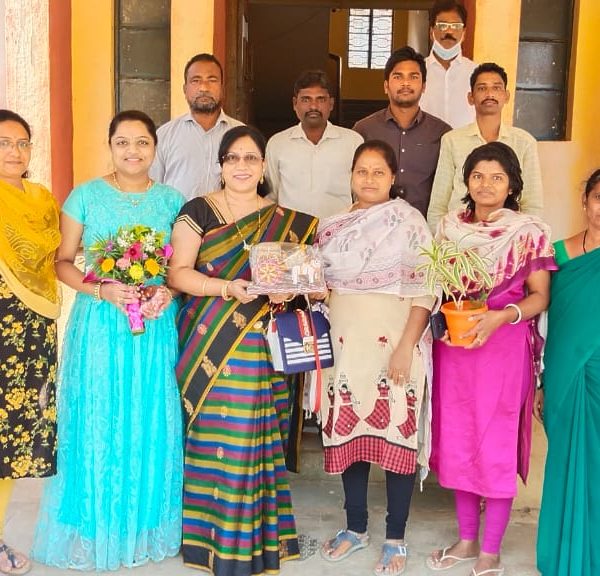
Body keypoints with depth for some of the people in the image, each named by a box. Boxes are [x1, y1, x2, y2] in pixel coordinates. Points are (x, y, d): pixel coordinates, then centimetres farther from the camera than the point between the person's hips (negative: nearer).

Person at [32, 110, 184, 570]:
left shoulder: (172, 200, 7)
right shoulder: (86, 196, 1)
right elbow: (63, 262, 1)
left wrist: (170, 291, -10)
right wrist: (102, 290, -15)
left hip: (157, 326, 2)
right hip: (99, 325, -2)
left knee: (152, 425, 7)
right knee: (98, 424, 2)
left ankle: (147, 528, 25)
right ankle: (96, 532, 19)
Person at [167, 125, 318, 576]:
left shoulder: (286, 221, 10)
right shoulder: (199, 211, 2)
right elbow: (178, 272, -4)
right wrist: (227, 287, -19)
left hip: (259, 345, 2)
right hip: (207, 341, -1)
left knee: (252, 435, 1)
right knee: (211, 434, -1)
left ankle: (253, 535, 16)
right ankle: (212, 534, 14)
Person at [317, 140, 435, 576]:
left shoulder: (407, 220, -6)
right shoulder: (332, 225, 10)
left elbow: (424, 288, -10)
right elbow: (320, 283, 17)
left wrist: (406, 345, -18)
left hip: (393, 342, -5)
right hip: (345, 341, 5)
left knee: (395, 433, 0)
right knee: (348, 432, 10)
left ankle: (396, 538, 15)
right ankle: (355, 528, 26)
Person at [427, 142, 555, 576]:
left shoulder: (530, 232, -4)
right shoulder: (450, 226, 7)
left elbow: (540, 296, -5)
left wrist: (502, 316, -22)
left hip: (504, 346, -4)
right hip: (453, 343, 4)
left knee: (497, 446, 2)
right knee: (458, 442, 11)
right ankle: (466, 540, 28)